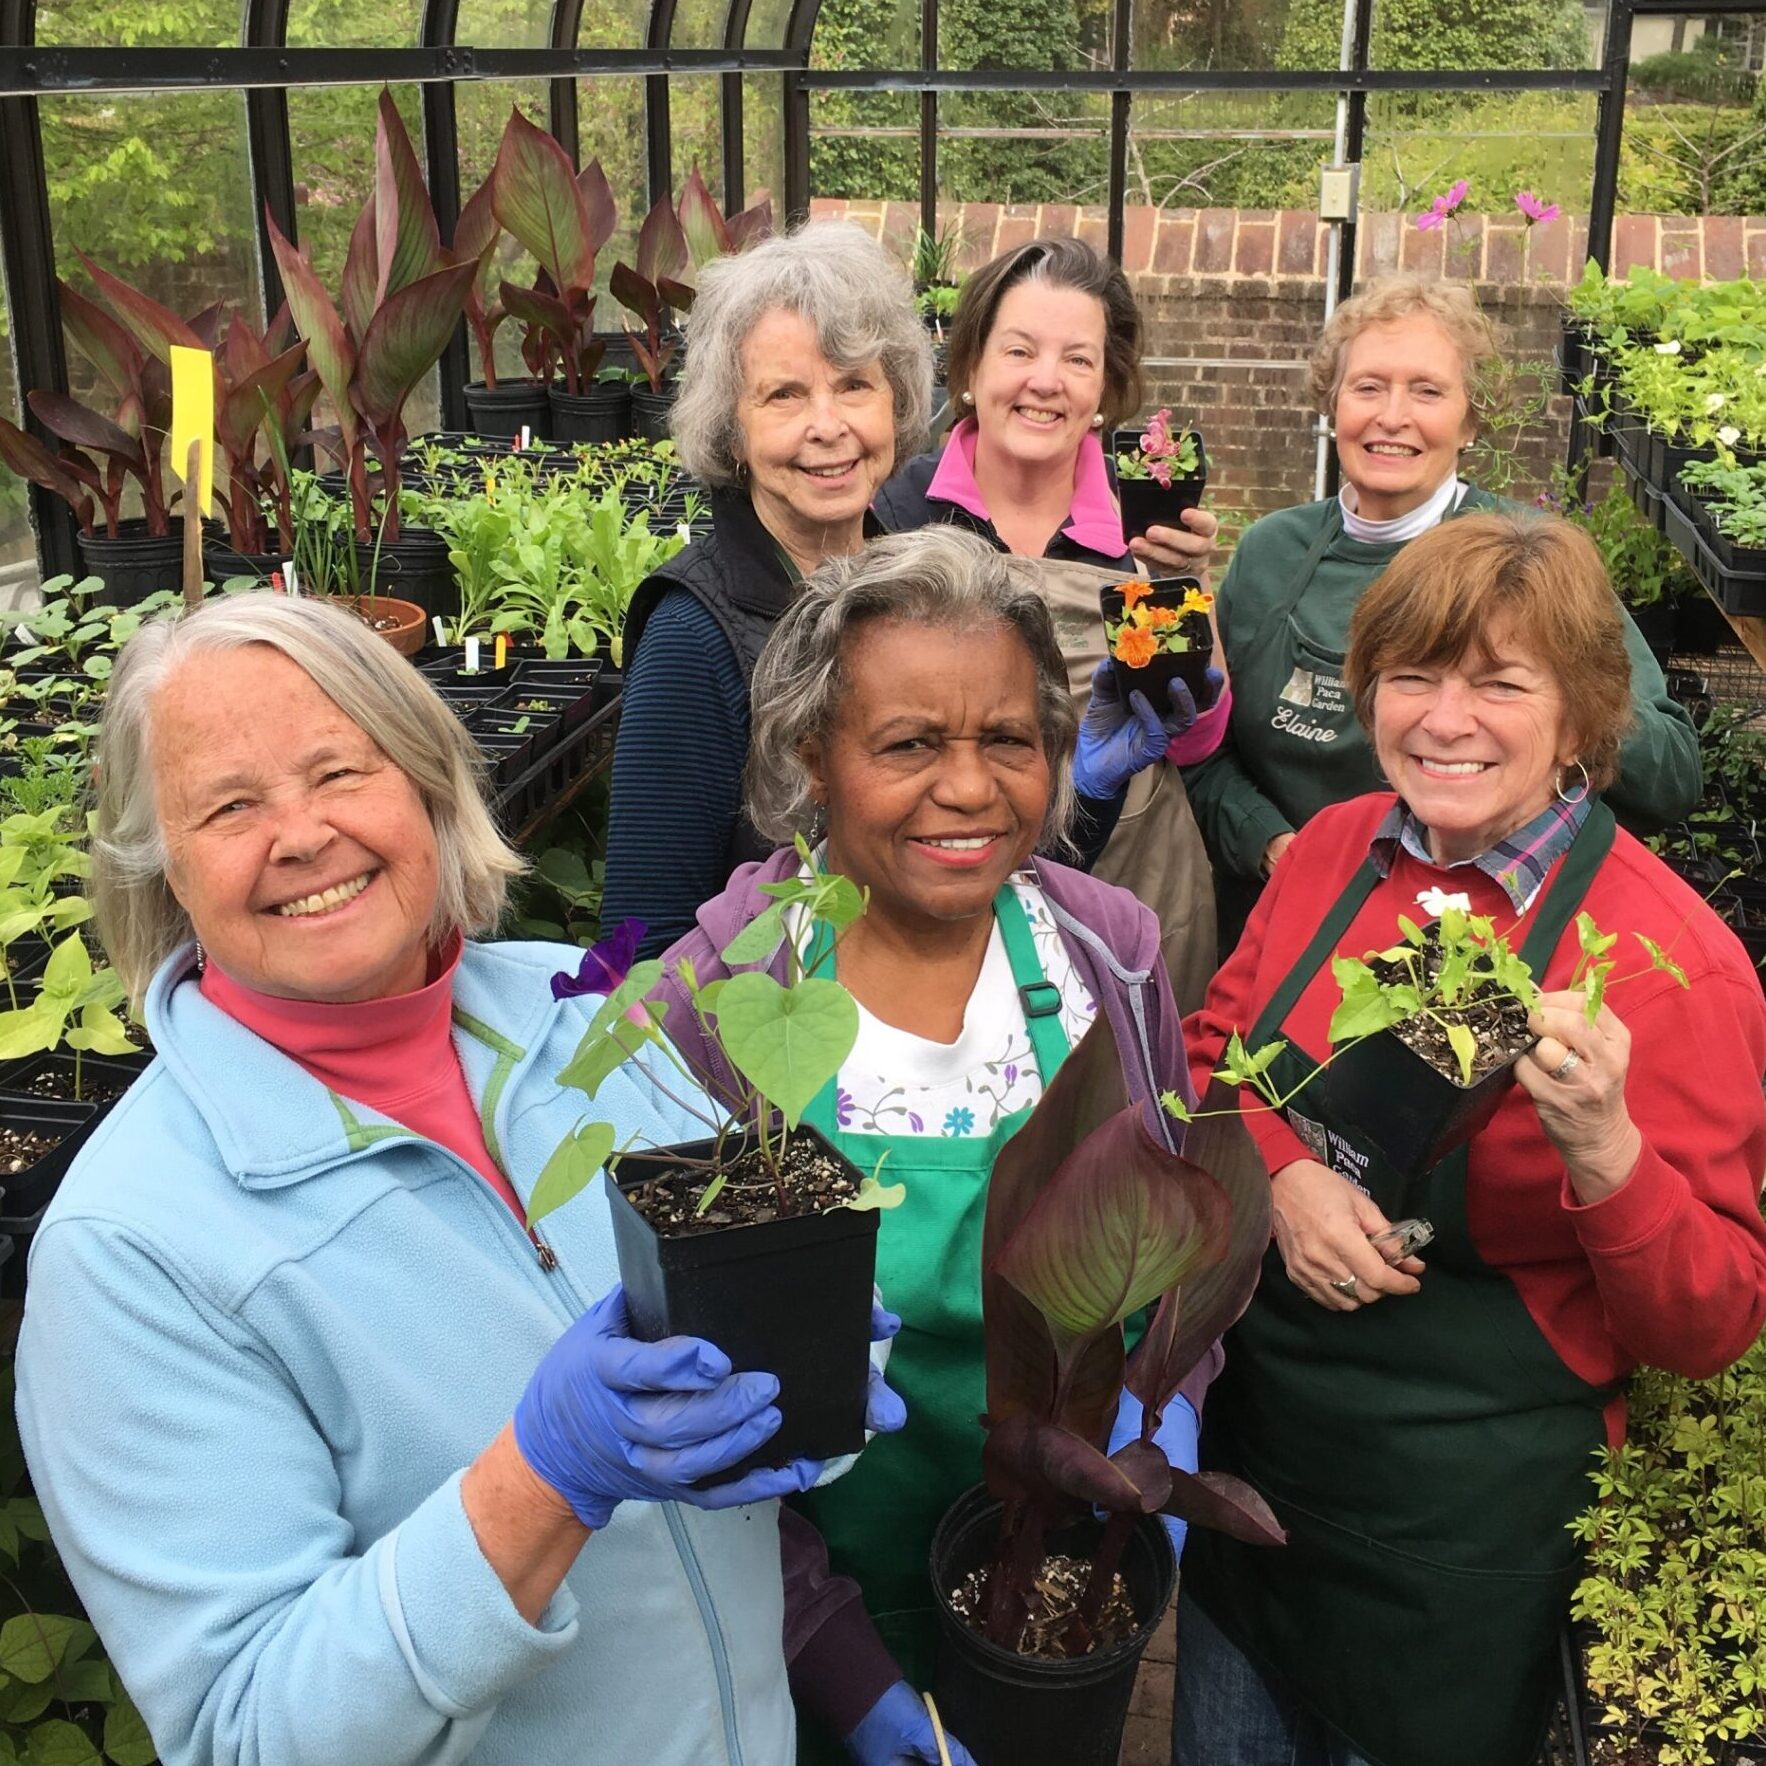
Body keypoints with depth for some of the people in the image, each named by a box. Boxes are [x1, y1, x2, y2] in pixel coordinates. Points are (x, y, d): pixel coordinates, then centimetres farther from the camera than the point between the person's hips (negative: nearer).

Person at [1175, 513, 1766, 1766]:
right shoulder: (1337, 847, -6)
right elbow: (1212, 1050, 6)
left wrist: (1604, 1153, -35)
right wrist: (1283, 1174, -14)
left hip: (1462, 1537, -4)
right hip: (1251, 1447, 5)